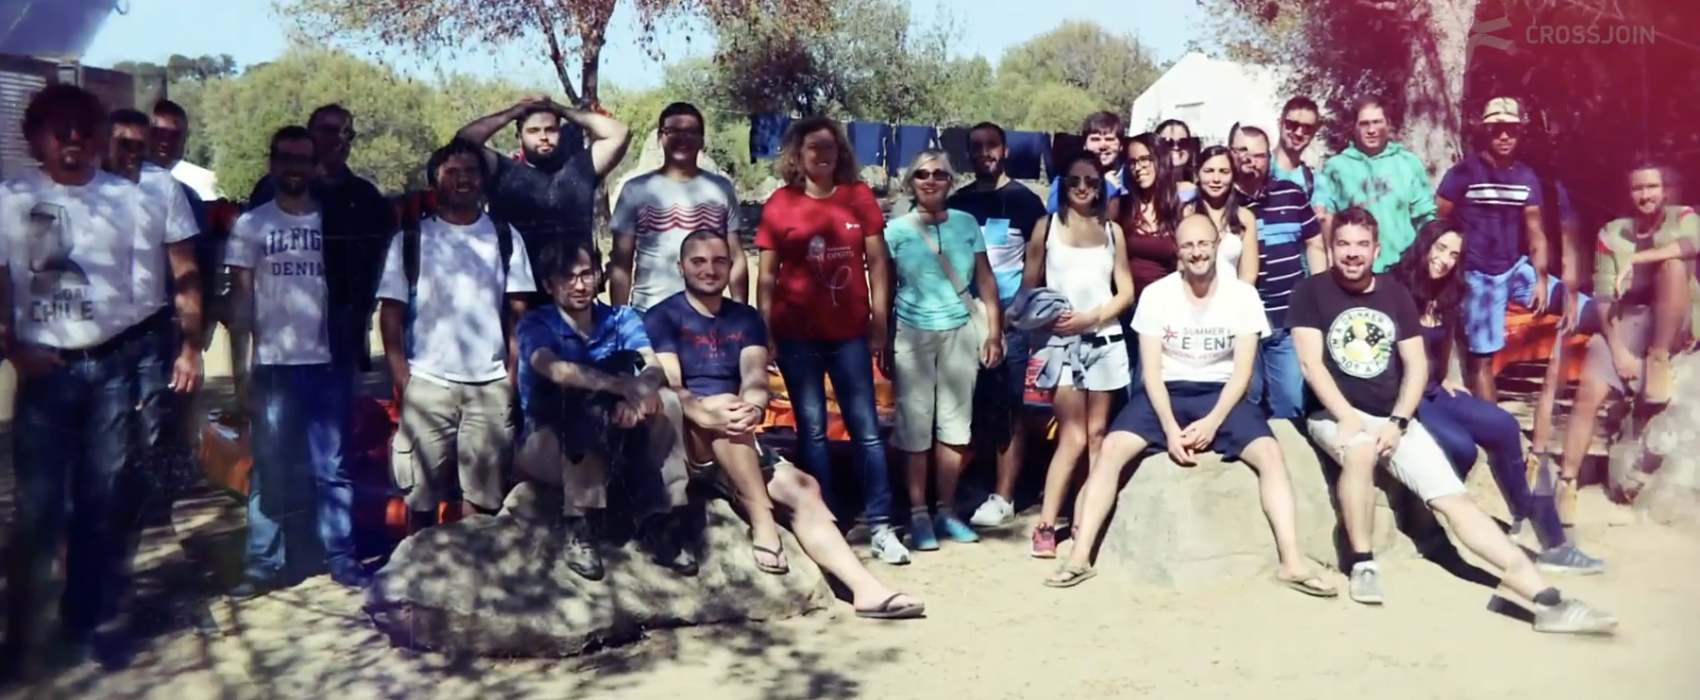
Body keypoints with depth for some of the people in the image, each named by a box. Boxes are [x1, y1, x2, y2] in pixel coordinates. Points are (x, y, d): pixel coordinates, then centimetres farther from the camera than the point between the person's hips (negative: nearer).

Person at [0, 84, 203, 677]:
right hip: (48, 367, 1)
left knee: (108, 500, 8)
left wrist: (189, 347, -2)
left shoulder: (142, 195, 2)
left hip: (126, 362, 0)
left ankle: (98, 620, 21)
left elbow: (184, 275, 4)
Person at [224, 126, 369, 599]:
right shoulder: (251, 224, 4)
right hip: (274, 363, 0)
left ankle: (342, 557, 12)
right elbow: (240, 294, 2)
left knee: (332, 466, 6)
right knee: (270, 469, 5)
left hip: (329, 361, 1)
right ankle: (263, 564, 11)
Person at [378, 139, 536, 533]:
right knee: (421, 492, 5)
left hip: (491, 384, 1)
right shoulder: (410, 239, 4)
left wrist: (513, 374, -2)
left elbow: (518, 312, 6)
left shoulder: (505, 238, 7)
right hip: (427, 382, -1)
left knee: (483, 492, 4)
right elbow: (391, 313, 2)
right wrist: (401, 378, -5)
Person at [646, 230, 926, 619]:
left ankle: (866, 588, -24)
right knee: (725, 406, -35)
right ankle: (763, 526, -30)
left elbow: (756, 379, -1)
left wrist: (752, 409, -26)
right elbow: (668, 387, -13)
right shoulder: (662, 318, 1)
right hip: (685, 441, -4)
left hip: (737, 445, 5)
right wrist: (709, 414, -34)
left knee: (802, 488, -16)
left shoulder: (746, 318, 15)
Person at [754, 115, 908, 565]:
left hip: (850, 330, 1)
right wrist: (764, 332, -2)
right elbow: (767, 274, 2)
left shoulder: (859, 196, 3)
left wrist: (880, 323, 1)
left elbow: (877, 263, 5)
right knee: (812, 429, 7)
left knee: (866, 427, 1)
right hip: (796, 333, -1)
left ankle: (880, 527, 5)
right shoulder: (780, 204, 0)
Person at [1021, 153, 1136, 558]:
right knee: (1073, 437, -8)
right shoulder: (1047, 227, 5)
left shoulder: (1112, 231, 10)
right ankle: (1046, 526, -4)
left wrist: (1091, 316, -9)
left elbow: (1126, 292, 6)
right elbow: (1029, 288, 4)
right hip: (1062, 340, -3)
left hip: (1104, 339, 3)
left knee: (1097, 435, 5)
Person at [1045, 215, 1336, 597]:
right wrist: (1170, 427, -18)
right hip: (1166, 393, 0)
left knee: (1269, 453, -26)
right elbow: (1151, 370, -5)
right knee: (1112, 448, -25)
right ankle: (1080, 557, -23)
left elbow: (1242, 371, -4)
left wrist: (1213, 422, -19)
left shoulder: (1243, 296, -2)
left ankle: (1292, 563, -23)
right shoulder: (1156, 295, -3)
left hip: (1221, 395, 0)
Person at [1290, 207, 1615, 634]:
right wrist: (1347, 417, -21)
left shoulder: (1395, 293, 11)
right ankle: (1362, 564, -22)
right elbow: (1310, 362, -9)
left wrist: (1396, 422, -10)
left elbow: (1417, 365, 5)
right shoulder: (1312, 293, 0)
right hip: (1334, 415, -3)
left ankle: (1547, 601, -18)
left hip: (1393, 417, 4)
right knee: (1361, 448, -39)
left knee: (1455, 499, -10)